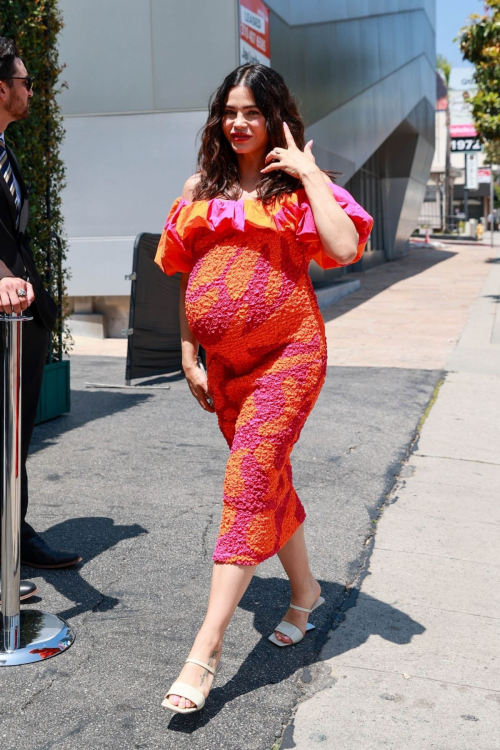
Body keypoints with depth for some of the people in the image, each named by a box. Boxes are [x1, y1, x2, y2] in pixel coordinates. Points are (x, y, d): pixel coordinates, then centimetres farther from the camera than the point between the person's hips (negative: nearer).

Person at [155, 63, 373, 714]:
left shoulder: (296, 184, 0)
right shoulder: (201, 186, 11)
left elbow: (345, 248, -18)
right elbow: (187, 276, 13)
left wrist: (308, 171, -12)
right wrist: (189, 356, 9)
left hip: (286, 352, -5)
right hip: (223, 359, 5)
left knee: (250, 476, -14)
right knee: (268, 478, 16)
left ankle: (207, 644, -12)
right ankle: (305, 592, 36)